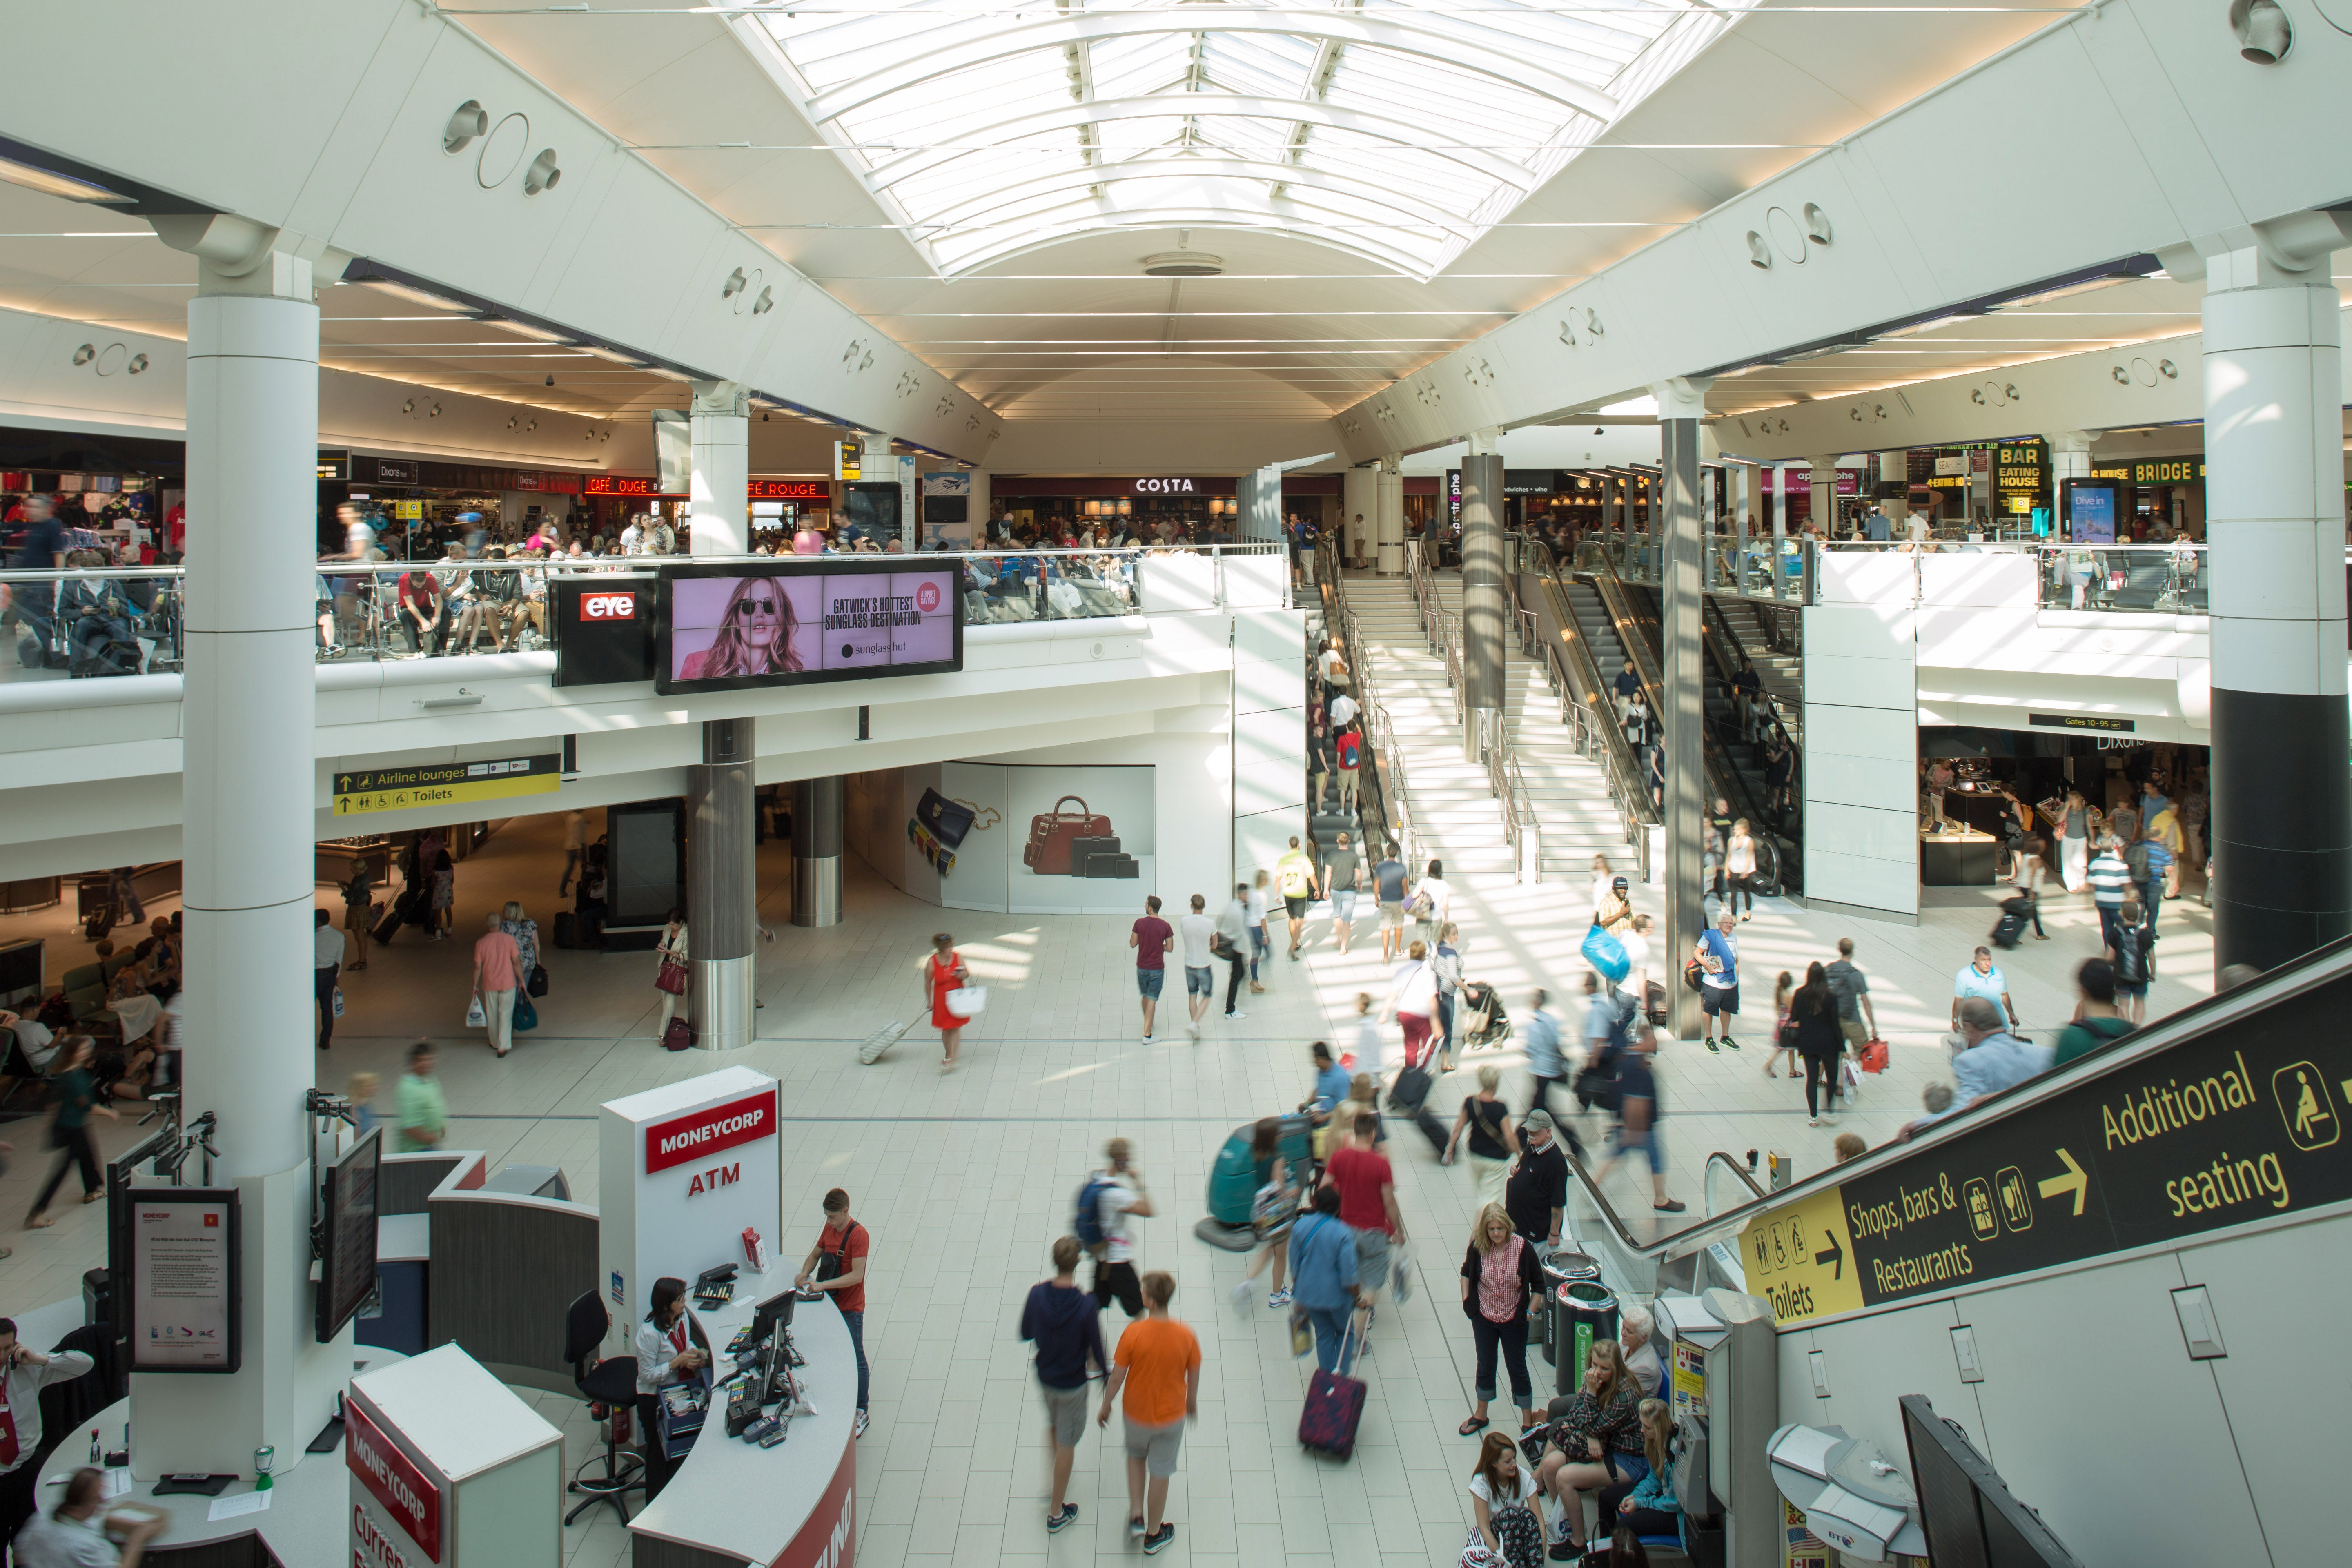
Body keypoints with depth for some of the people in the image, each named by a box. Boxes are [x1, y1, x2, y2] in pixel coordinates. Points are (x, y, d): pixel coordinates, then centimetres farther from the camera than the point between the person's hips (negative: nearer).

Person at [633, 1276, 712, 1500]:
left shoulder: (683, 1317, 0)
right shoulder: (650, 1333, -21)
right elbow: (648, 1375, -16)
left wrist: (695, 1355, -1)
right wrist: (677, 1362, -22)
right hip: (655, 1397, -6)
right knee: (660, 1449, -6)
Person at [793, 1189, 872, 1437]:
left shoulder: (859, 1235, -22)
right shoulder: (829, 1228, 2)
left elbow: (857, 1275, -26)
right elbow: (816, 1253, 16)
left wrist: (822, 1285, -29)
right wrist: (805, 1273, -5)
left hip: (850, 1308, -8)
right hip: (830, 1303, 8)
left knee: (855, 1358, 1)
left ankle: (861, 1413, 11)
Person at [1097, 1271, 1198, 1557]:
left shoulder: (1133, 1333, -25)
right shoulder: (1187, 1337, -19)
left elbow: (1117, 1377, -15)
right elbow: (1194, 1378, -4)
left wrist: (1105, 1407, 3)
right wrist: (1192, 1404, 16)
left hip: (1137, 1413, -1)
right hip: (1171, 1415, 1)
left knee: (1136, 1456, 30)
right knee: (1160, 1474, 18)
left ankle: (1137, 1517, 25)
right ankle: (1154, 1535, 33)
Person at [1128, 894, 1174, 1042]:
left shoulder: (1139, 924, -9)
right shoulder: (1165, 926, -11)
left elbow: (1132, 944, -1)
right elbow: (1170, 948, -5)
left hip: (1142, 967, 2)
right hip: (1157, 969, -2)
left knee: (1145, 996, 23)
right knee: (1152, 1000, 3)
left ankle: (1148, 1023, 41)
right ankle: (1147, 1034, -1)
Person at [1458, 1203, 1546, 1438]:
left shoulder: (1523, 1248, -18)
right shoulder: (1478, 1248, -13)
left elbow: (1538, 1285, -6)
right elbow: (1466, 1272, 8)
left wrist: (1529, 1312, -9)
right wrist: (1466, 1300, -1)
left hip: (1514, 1321, -2)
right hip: (1484, 1319, 2)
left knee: (1518, 1369, 9)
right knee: (1485, 1366, 18)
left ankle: (1528, 1421, 25)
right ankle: (1480, 1415, 37)